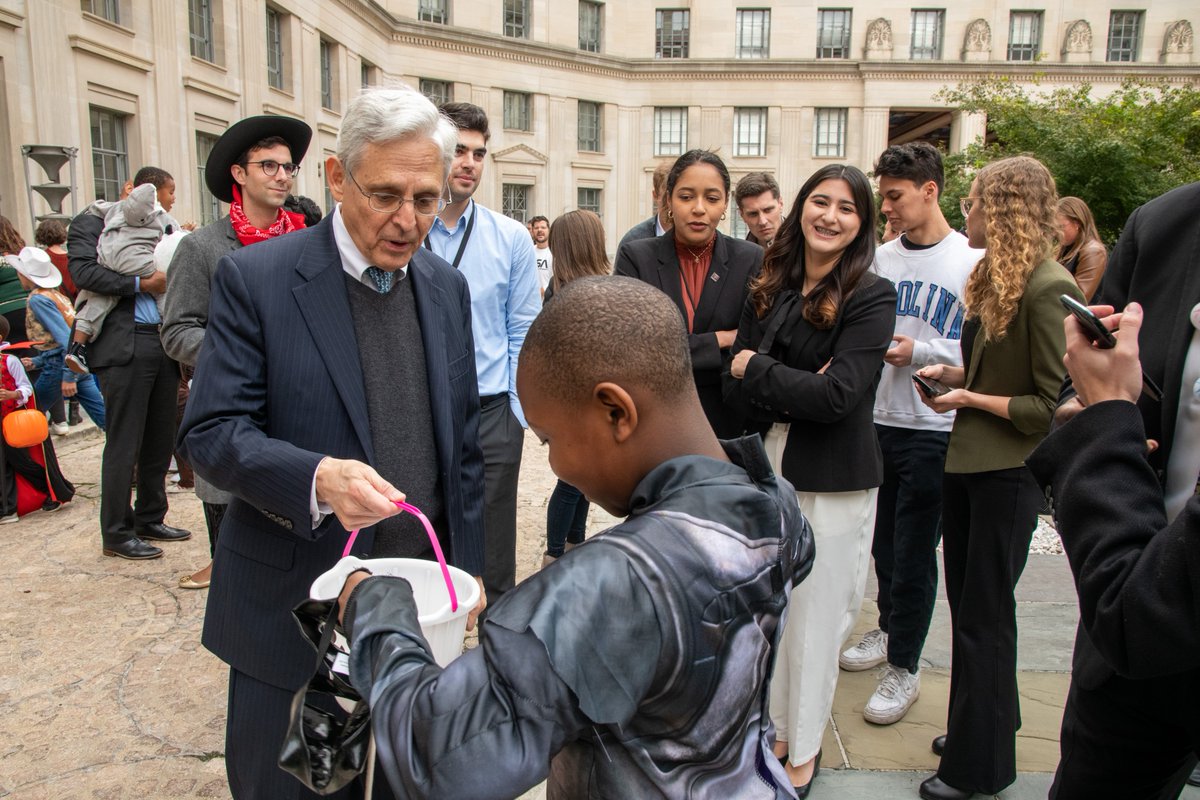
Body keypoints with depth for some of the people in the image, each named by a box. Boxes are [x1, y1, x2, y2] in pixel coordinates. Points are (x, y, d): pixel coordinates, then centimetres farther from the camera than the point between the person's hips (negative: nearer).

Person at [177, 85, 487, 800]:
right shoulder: (255, 278, -10)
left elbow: (463, 443, 8)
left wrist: (467, 569, 8)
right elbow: (210, 432, -13)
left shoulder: (448, 288, 4)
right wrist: (316, 478, -31)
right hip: (294, 606, -3)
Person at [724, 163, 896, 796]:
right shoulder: (767, 292, 6)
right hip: (765, 469, 4)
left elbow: (839, 394, -18)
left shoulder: (872, 297, -8)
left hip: (832, 482, -4)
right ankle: (775, 731, 34)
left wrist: (756, 370, -9)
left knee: (812, 619, 7)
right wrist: (794, 391, -16)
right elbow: (735, 389, 2)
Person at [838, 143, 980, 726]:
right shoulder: (882, 258, 6)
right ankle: (888, 630, 39)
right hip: (880, 422, 5)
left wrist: (923, 353, -19)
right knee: (884, 543, 18)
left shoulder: (972, 261, -9)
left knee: (914, 555, 2)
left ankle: (904, 668, 17)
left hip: (934, 431, -5)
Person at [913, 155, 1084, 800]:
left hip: (1009, 473, -9)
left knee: (983, 618, 4)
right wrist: (952, 373, 3)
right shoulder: (993, 278, 9)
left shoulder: (1050, 289, -18)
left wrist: (971, 398, -14)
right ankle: (990, 722, 39)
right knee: (967, 606, 19)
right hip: (965, 462, 9)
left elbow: (1054, 404, -18)